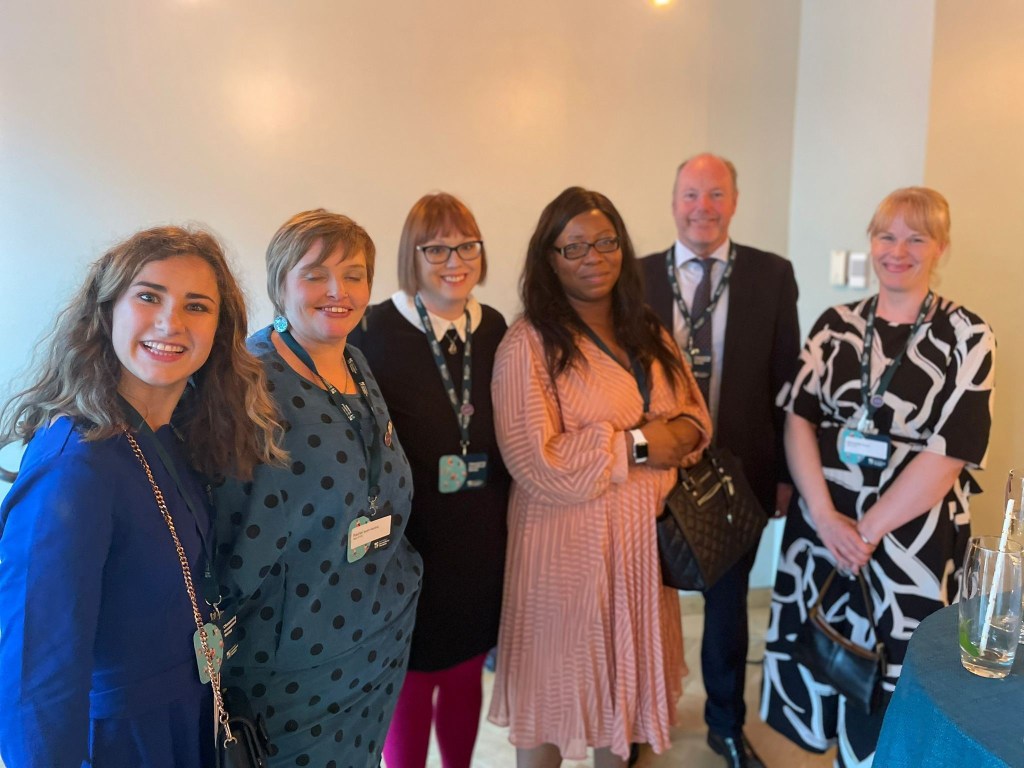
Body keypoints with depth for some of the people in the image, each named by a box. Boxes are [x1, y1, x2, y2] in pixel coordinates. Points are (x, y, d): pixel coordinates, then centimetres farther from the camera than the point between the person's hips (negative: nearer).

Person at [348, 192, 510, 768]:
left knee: (466, 676, 19)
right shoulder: (377, 331, -12)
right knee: (411, 685, 11)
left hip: (481, 542, 4)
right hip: (410, 544, -4)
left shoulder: (495, 329, 2)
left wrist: (507, 525, 8)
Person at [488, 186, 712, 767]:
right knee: (555, 693, 10)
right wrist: (636, 443, -17)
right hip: (568, 548, -6)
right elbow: (538, 463, -21)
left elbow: (695, 415, 13)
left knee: (623, 677, 21)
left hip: (644, 540, 6)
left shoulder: (649, 336, 8)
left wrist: (683, 433, -11)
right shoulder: (529, 345, -14)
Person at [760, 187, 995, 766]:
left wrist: (866, 530, -14)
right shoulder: (836, 324, 3)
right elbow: (799, 418, -2)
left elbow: (949, 453, -12)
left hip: (910, 544, -3)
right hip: (822, 531, 3)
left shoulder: (968, 338, -7)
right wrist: (826, 517, -14)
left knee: (886, 686, 11)